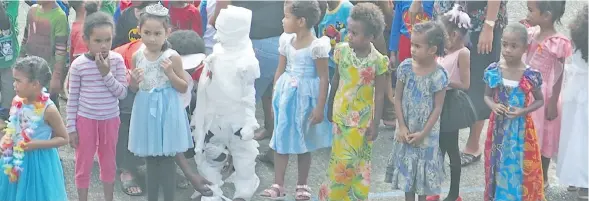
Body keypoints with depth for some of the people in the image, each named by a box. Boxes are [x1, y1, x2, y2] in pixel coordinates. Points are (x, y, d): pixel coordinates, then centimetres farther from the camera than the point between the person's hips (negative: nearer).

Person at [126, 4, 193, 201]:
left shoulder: (172, 57, -11)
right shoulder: (137, 56, 1)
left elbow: (184, 88, -5)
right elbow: (134, 89, 11)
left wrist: (170, 73, -20)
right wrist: (134, 80, -11)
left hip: (166, 111, -4)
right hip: (145, 110, 4)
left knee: (167, 160, 2)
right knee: (150, 159, 13)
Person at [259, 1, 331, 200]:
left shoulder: (317, 46, -17)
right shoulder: (286, 41, 0)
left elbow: (324, 78, -15)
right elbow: (280, 70, 9)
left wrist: (320, 107, -16)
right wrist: (275, 95, 10)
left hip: (305, 96, -5)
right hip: (286, 94, 5)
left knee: (303, 142, 8)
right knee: (281, 139, 5)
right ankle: (278, 185, 11)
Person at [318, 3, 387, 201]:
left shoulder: (377, 60, -16)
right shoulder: (343, 51, -7)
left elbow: (379, 94, -10)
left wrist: (375, 123, -10)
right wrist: (330, 107, 13)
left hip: (362, 119, -2)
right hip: (341, 114, 2)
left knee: (359, 162, 8)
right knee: (340, 160, 8)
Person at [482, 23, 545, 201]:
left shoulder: (530, 75, -12)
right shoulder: (494, 70, -6)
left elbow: (540, 100, 0)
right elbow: (487, 95, 5)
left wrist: (523, 111, -17)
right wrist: (493, 106, -16)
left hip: (521, 128, -2)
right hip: (499, 126, 2)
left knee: (520, 167, 5)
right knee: (498, 166, 13)